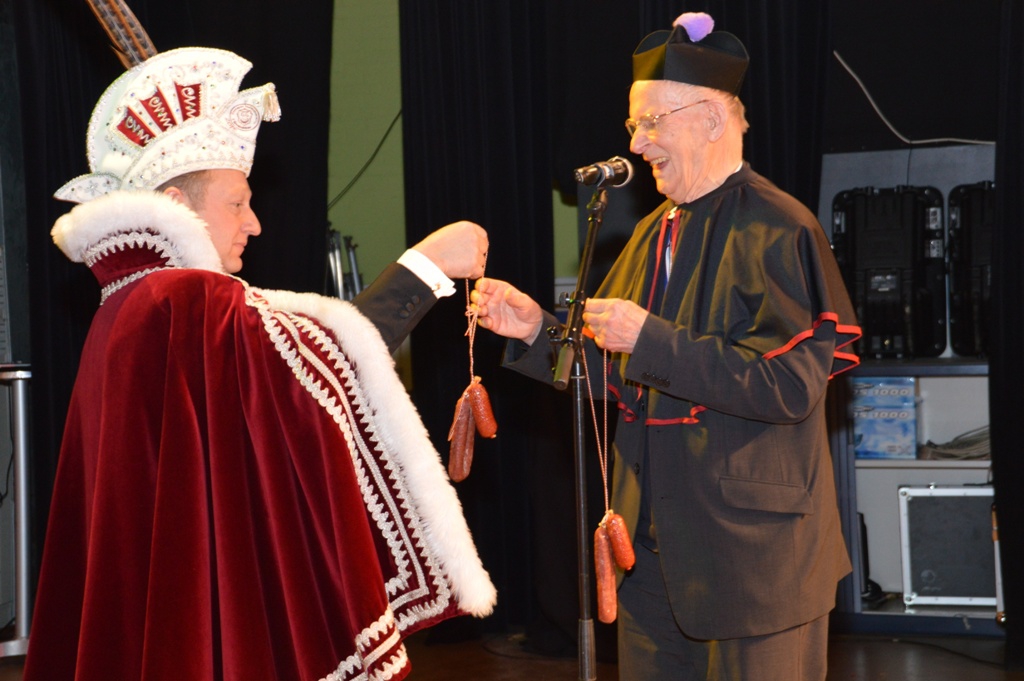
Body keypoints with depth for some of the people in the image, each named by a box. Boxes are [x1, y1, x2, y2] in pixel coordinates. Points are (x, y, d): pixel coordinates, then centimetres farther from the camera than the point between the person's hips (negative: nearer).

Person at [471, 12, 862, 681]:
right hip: (655, 544, 8)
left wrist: (651, 340, -24)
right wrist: (537, 329, 0)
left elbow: (790, 386, -22)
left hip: (751, 547, -8)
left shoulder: (778, 231, -13)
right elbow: (618, 375, 17)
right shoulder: (657, 233, 12)